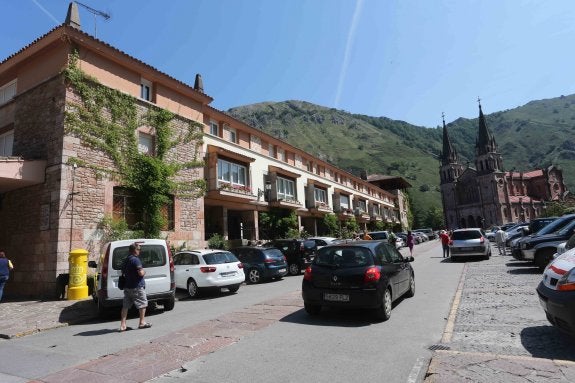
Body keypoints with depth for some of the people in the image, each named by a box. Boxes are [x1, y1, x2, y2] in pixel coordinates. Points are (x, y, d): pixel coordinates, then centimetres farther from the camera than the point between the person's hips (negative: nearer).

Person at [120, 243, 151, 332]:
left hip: (127, 287, 8)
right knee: (143, 304, 7)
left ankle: (123, 325, 11)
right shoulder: (136, 260, -17)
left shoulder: (126, 260, 11)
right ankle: (142, 323, 13)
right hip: (137, 287, -8)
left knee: (125, 306, 9)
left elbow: (123, 271, 24)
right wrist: (144, 271, -3)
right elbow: (141, 273, -23)